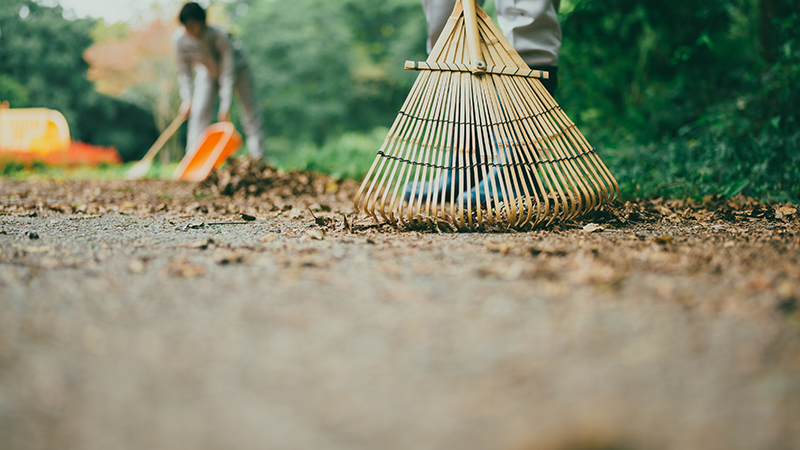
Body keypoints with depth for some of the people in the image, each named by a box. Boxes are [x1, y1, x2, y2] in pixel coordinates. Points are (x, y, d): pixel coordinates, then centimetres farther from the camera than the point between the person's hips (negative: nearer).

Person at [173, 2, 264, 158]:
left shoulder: (219, 36, -39)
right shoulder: (179, 38, -28)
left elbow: (228, 73, -34)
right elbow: (184, 70, -11)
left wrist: (225, 107, -34)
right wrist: (187, 99, -16)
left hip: (236, 67, -2)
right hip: (208, 72, 2)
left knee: (250, 112, -3)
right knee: (198, 112, -14)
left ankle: (258, 158, 6)